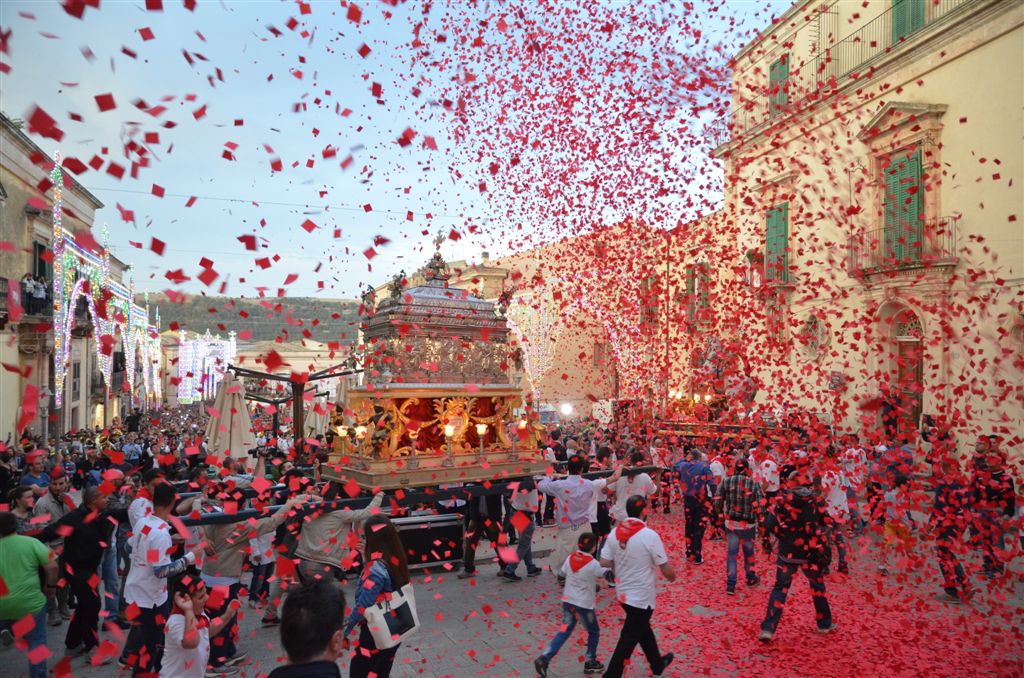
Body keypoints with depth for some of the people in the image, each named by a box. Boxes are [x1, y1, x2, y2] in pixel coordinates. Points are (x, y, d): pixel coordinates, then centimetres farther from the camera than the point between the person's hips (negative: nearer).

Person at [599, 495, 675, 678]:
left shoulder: (615, 533, -6)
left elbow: (604, 563, -3)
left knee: (643, 628, 27)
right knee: (628, 639, 6)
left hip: (623, 593, 7)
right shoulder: (650, 535, -22)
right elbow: (666, 569, -16)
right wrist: (672, 576, 6)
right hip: (642, 596, -7)